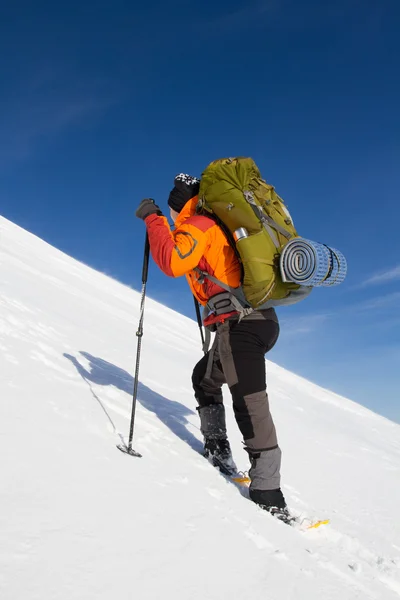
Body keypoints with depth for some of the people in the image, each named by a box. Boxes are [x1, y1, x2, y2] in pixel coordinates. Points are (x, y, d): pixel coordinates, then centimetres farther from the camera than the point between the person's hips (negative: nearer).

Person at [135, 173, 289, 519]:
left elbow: (172, 262, -20)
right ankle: (219, 453, 25)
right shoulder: (215, 227, 25)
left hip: (240, 322, -10)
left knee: (249, 405, -13)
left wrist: (153, 219, -6)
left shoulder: (198, 225, -2)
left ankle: (270, 498, -12)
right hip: (259, 319, 10)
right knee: (205, 378, 25)